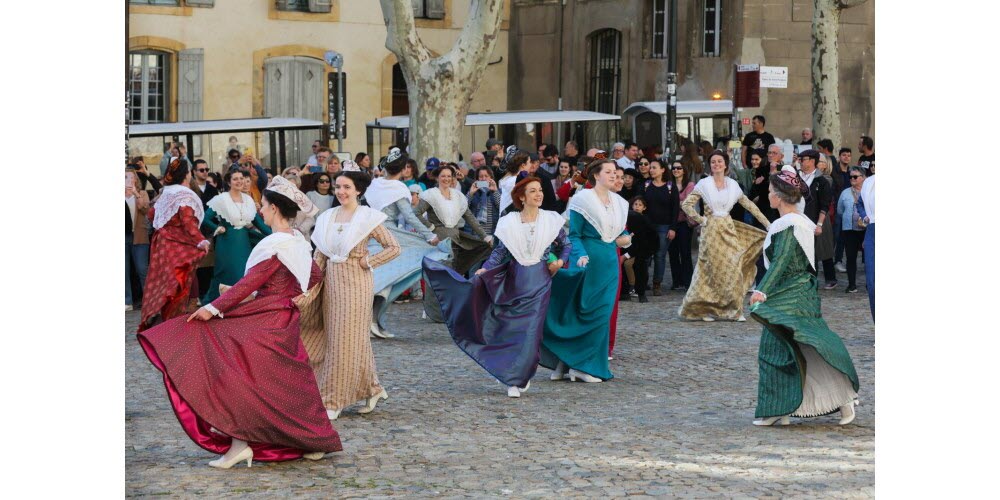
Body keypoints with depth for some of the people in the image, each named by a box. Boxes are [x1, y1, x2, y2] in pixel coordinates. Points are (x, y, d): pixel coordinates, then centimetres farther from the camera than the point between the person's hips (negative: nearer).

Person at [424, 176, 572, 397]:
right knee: (511, 328, 0)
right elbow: (500, 252, 1)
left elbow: (565, 245, 13)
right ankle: (516, 378, 16)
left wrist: (559, 261, -4)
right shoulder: (509, 222, 1)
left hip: (539, 282, -1)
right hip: (514, 281, 1)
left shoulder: (551, 220, 1)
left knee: (531, 331, -7)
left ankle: (517, 379, 1)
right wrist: (485, 269, -12)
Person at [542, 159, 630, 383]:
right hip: (589, 263, -7)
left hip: (610, 262, 7)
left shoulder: (619, 203, 12)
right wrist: (581, 256, -24)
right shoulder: (583, 200, -7)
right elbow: (573, 235, -10)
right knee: (589, 313, -7)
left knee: (601, 314, 4)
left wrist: (624, 239, 1)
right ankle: (581, 365, 2)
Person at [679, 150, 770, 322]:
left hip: (729, 230, 3)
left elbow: (748, 205, 13)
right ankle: (706, 309, 7)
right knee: (712, 270, -3)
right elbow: (686, 205, -5)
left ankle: (734, 310, 6)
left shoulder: (732, 184, 7)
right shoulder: (704, 184, -2)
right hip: (711, 230, -3)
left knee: (733, 269, -2)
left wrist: (767, 223, 11)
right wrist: (701, 220, -9)